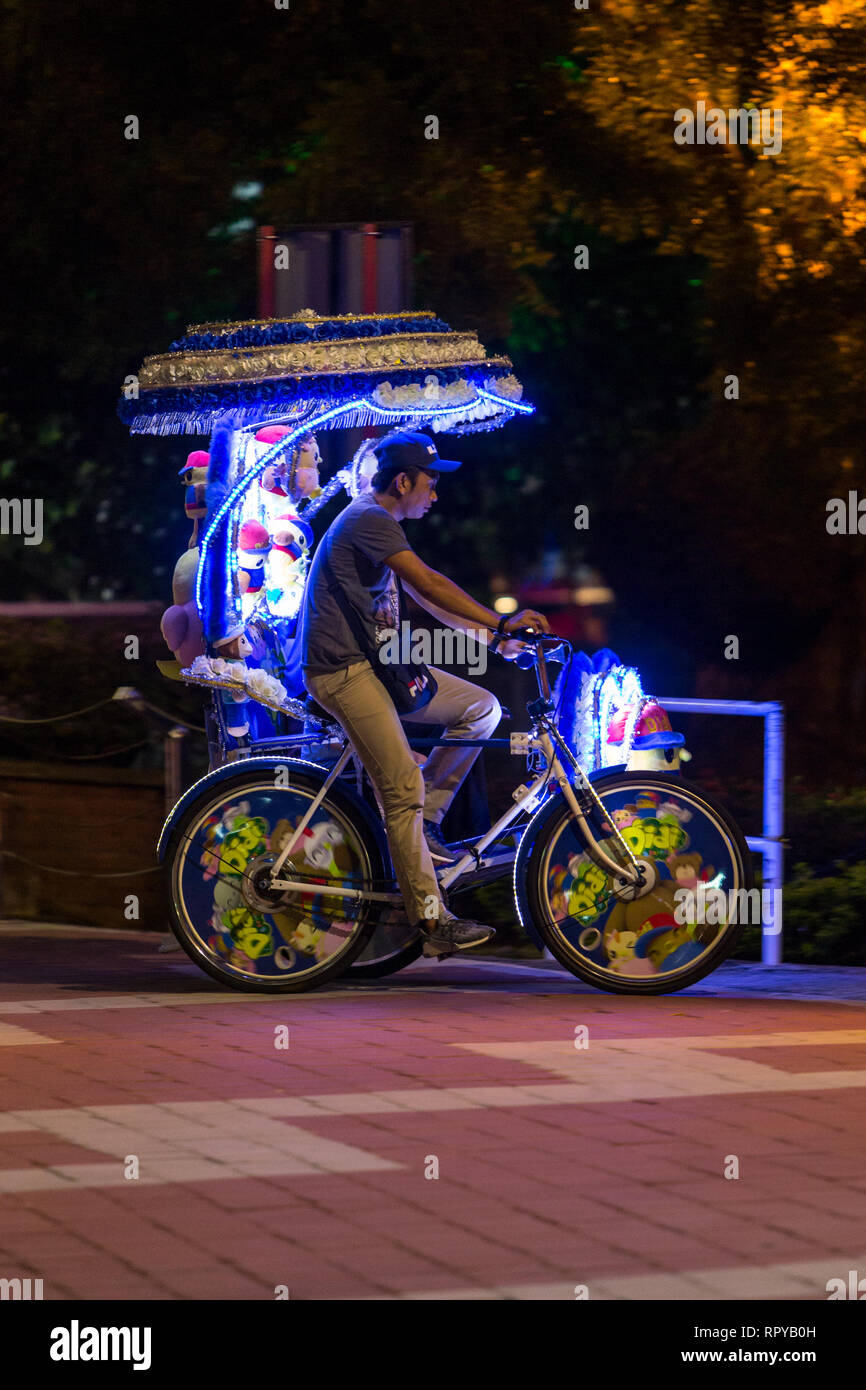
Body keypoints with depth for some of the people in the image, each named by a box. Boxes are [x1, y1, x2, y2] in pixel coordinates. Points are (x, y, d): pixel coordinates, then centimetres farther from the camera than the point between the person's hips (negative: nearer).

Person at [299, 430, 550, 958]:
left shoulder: (379, 523, 19)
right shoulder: (368, 520, -15)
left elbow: (424, 597, 20)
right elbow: (429, 584, -24)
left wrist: (490, 635, 12)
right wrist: (499, 622, -26)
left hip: (377, 663, 10)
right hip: (344, 671, -10)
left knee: (482, 708, 3)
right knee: (403, 787, -16)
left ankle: (424, 820, 7)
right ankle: (433, 921, -16)